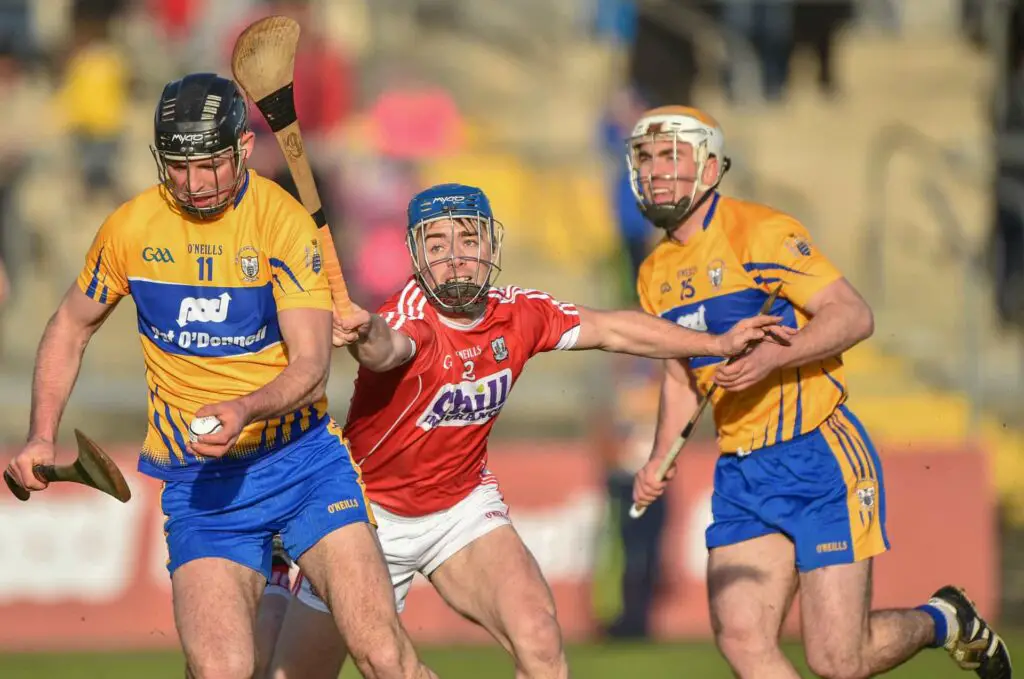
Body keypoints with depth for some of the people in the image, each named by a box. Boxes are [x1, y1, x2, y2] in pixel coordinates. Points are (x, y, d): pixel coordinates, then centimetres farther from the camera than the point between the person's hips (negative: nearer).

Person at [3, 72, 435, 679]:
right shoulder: (131, 229, 1)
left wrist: (243, 411, -33)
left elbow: (311, 366, -14)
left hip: (302, 454, -1)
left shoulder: (284, 221, -8)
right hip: (198, 482, 1)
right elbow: (71, 328, 18)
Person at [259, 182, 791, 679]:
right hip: (372, 512, -4)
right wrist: (368, 338, -77)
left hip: (463, 507, 4)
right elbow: (388, 349, -52)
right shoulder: (412, 317, -27)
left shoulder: (518, 314, -9)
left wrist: (718, 343, 9)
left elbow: (611, 329, 7)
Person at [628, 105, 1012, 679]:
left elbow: (855, 315, -16)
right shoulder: (657, 275, 13)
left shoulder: (759, 233, -10)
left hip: (820, 457, -7)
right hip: (742, 474, 7)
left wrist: (772, 357, -30)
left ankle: (944, 622, 21)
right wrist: (659, 461, 9)